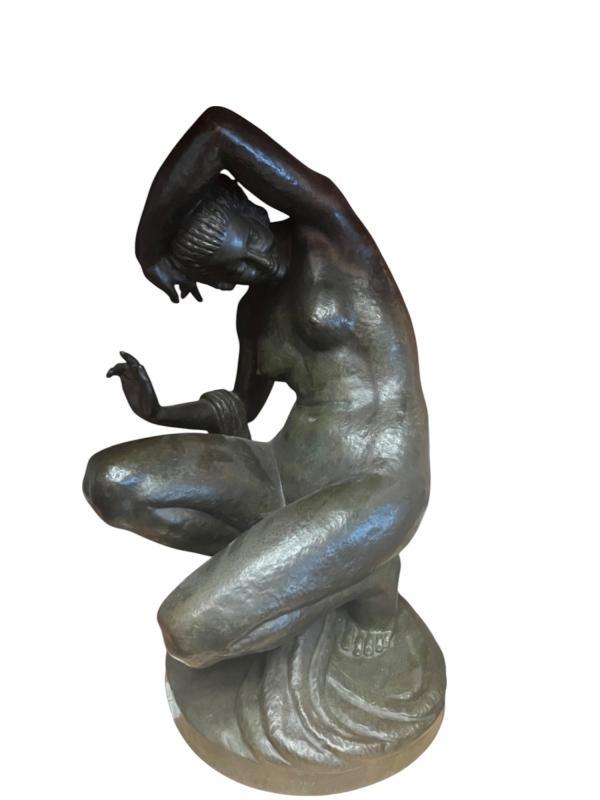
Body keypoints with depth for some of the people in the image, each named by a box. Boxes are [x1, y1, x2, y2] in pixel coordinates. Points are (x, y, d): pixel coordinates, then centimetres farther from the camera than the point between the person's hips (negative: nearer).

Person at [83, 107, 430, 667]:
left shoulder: (330, 230, -8)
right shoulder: (254, 309, 14)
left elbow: (219, 128, -19)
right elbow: (238, 412, 25)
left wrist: (147, 250, -8)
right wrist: (156, 412, 9)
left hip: (372, 494, -7)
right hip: (282, 481, 8)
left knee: (191, 632, -23)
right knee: (110, 482, -10)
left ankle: (367, 578, 2)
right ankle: (276, 561, 6)